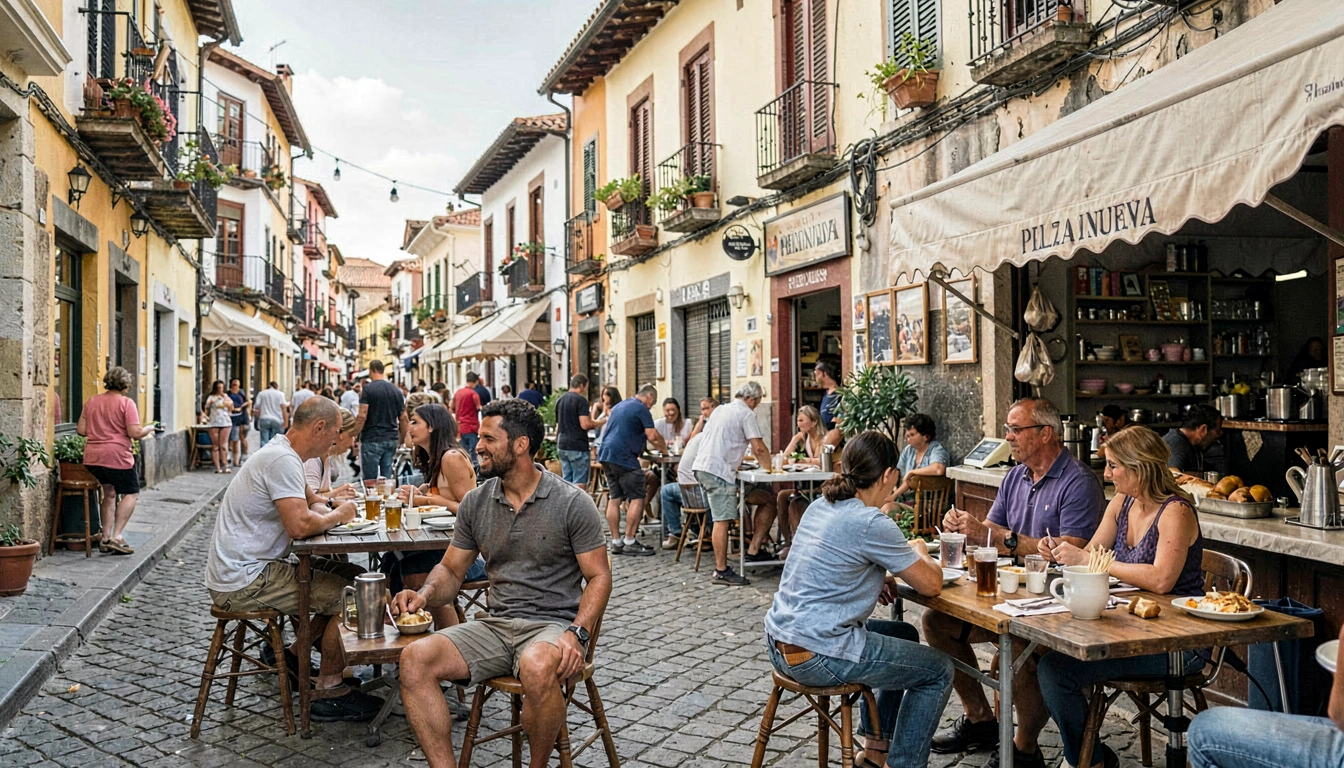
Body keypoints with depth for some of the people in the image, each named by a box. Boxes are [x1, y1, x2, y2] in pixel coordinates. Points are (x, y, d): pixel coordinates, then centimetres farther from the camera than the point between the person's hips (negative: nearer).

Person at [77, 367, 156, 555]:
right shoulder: (126, 403, -8)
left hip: (92, 457, 6)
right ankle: (117, 536, -5)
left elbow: (81, 430, 9)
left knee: (109, 493, 21)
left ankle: (105, 537, 19)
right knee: (131, 493, 7)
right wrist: (149, 428, 6)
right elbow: (135, 433, -13)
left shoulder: (91, 402, 10)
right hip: (116, 457, -6)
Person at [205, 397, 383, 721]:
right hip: (244, 582, -10)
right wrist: (337, 515, -11)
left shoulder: (281, 454, 13)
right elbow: (300, 525, -29)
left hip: (245, 570, 10)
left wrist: (330, 506, 1)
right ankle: (328, 691, -2)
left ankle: (294, 655, 18)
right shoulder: (282, 459, -20)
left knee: (353, 575, 10)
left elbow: (311, 502, 24)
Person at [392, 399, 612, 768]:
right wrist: (426, 594, -8)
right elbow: (451, 570, 15)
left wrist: (577, 633, -21)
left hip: (552, 625, -4)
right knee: (415, 658, -20)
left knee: (537, 667, -38)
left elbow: (599, 577, -4)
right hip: (496, 624, 5)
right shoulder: (475, 503, 8)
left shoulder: (572, 503, -6)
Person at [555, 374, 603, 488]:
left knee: (566, 481, 10)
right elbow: (585, 425, -18)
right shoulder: (581, 400, -10)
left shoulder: (560, 400, 15)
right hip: (578, 446, -8)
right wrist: (602, 421, -3)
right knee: (580, 483, -4)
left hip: (562, 445, 8)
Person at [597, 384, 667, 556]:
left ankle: (616, 542, 12)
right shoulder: (641, 408, -4)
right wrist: (664, 446, 8)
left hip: (605, 454, 9)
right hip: (623, 456, -9)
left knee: (614, 498, 10)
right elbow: (652, 435, -11)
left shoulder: (619, 406, 23)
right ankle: (630, 542, -5)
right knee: (637, 498, -4)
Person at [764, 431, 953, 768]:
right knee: (939, 670, 9)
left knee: (905, 635, 28)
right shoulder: (872, 524, -18)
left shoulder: (819, 507, 7)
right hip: (818, 657, -9)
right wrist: (920, 551, 12)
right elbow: (932, 585, -10)